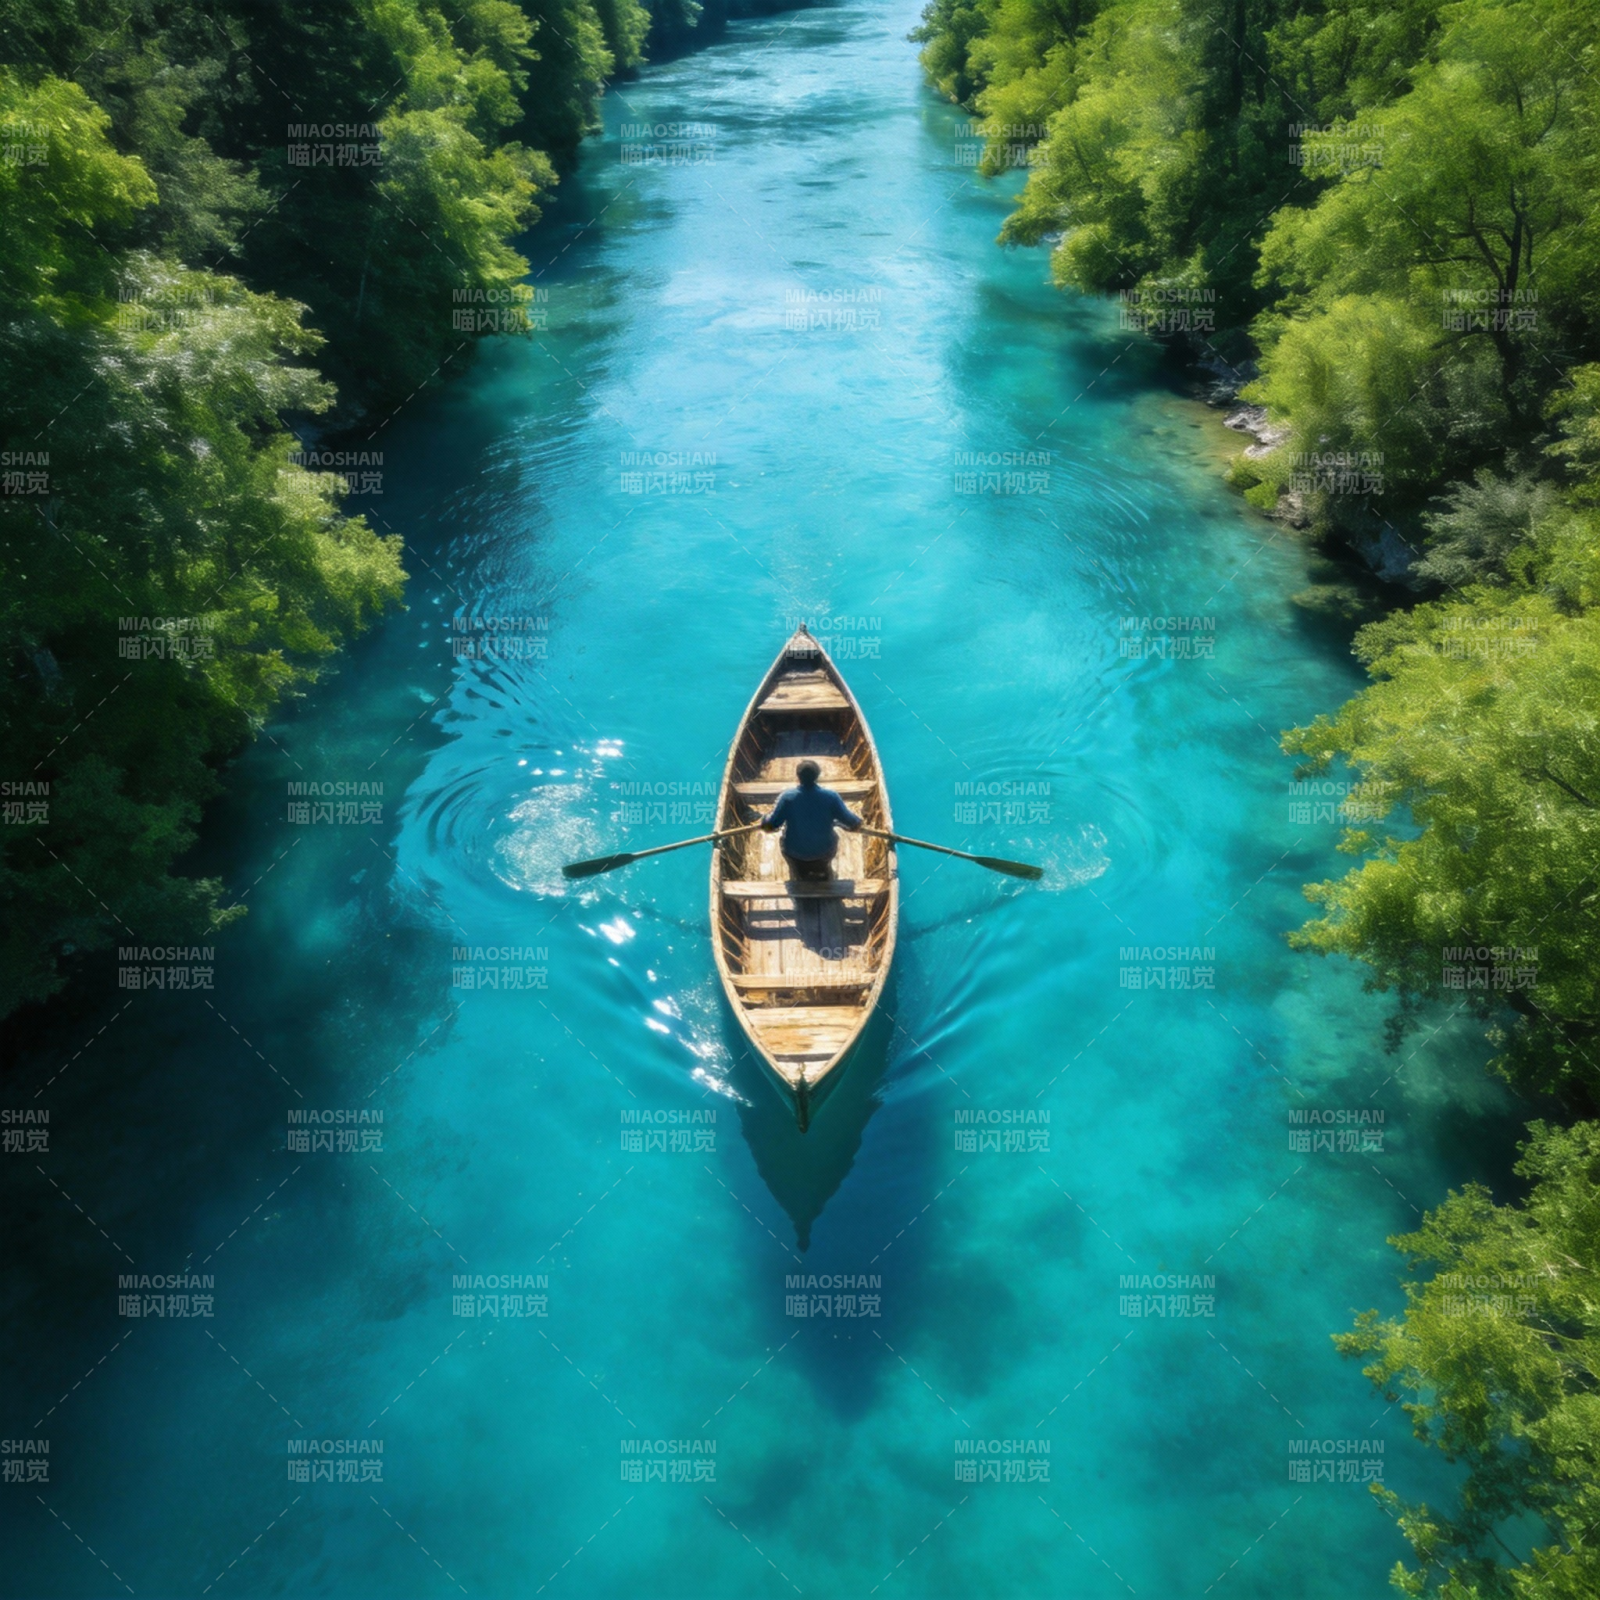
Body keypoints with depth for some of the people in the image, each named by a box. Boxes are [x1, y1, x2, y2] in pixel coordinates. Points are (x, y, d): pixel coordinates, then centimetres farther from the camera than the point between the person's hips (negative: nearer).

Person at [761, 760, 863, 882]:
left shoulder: (787, 797, -24)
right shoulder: (831, 796, -22)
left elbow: (772, 824, -17)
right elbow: (848, 819, -14)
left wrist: (764, 822, 7)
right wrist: (856, 823, 10)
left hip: (795, 851, 0)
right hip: (824, 850, 0)